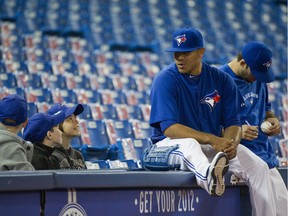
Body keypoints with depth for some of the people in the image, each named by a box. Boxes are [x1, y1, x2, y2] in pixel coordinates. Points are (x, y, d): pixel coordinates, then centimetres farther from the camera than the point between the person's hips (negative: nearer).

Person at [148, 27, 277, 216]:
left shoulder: (221, 79, 2)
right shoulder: (165, 80, -11)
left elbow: (233, 123, 1)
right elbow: (169, 128, -22)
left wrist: (231, 143, -24)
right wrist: (211, 139, -32)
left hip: (215, 145, 5)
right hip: (171, 144, -5)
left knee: (259, 167, -14)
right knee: (189, 143, -39)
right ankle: (209, 176, -72)